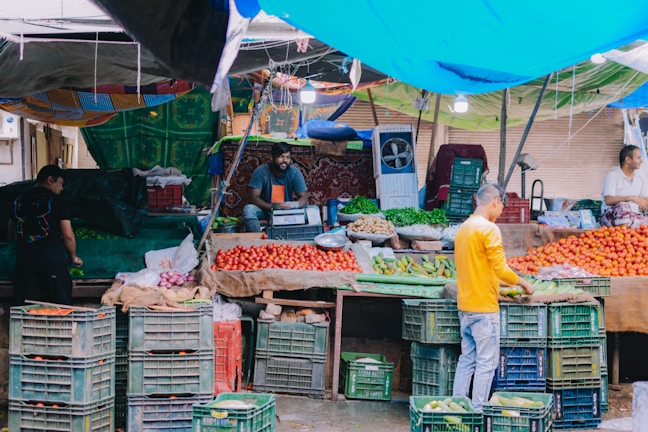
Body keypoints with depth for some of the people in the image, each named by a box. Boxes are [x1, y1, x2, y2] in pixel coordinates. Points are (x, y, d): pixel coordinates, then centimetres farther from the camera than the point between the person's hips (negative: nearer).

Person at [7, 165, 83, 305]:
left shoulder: (19, 201, 15)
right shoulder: (56, 200, 1)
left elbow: (11, 235, 24)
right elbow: (68, 236, -2)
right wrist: (73, 257, 14)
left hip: (24, 259, 4)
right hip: (52, 259, -4)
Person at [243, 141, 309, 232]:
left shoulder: (295, 173, -10)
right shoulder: (261, 171, -15)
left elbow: (304, 197, -11)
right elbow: (253, 197, -19)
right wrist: (272, 207, -34)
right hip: (265, 210, -1)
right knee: (248, 209, -32)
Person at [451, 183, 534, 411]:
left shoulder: (464, 228, 13)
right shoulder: (488, 229, -14)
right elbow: (500, 269, -16)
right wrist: (523, 283, -2)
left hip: (465, 305, 8)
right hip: (484, 306, -8)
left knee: (466, 359, 13)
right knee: (486, 362, -3)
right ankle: (478, 411, -1)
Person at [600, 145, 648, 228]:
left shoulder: (641, 178, 15)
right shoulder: (612, 176, -3)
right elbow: (608, 200, -16)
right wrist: (631, 198, -23)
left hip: (634, 216, 5)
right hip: (612, 215, -5)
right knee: (623, 207, -38)